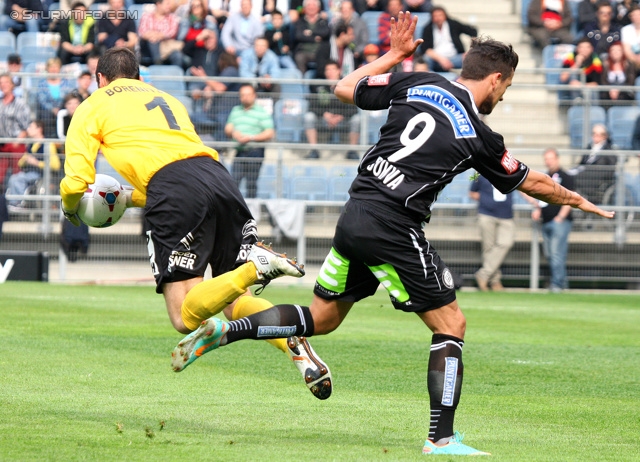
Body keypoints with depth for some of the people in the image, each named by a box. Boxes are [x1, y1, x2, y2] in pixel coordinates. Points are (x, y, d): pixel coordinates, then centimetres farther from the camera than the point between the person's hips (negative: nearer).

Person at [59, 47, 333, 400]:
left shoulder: (92, 107, 18)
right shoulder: (166, 99, 35)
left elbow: (76, 183, 8)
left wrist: (71, 209, 30)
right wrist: (128, 198, 48)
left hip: (173, 192, -6)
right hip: (219, 178, 6)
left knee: (186, 317, -8)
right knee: (234, 304, 12)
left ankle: (254, 268, -29)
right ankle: (293, 337, -16)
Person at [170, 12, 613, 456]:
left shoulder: (418, 84, 7)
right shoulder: (479, 136, -2)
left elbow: (345, 89, 15)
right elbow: (533, 183, 12)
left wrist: (393, 54, 26)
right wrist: (578, 200, 30)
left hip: (353, 216, 6)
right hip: (393, 229, -6)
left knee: (322, 318, 20)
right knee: (451, 323, 5)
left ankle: (222, 331, 8)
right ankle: (443, 439, -1)